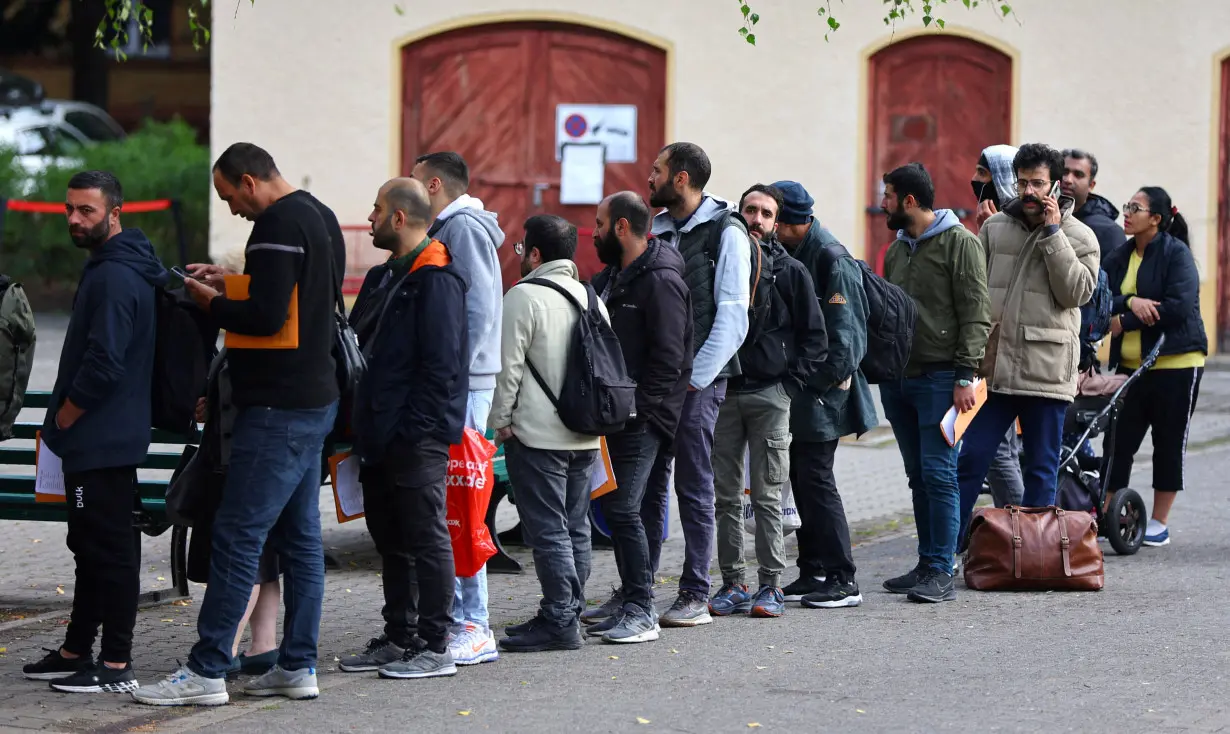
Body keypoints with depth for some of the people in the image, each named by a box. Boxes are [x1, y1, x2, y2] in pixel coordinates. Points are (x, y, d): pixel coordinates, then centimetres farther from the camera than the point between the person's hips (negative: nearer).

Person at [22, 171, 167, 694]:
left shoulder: (115, 277, -19)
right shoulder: (113, 268, 15)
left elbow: (104, 364, -25)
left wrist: (64, 416, -11)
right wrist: (64, 421, 18)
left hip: (103, 442, -11)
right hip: (98, 440, 11)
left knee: (111, 551, -6)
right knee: (91, 547, 17)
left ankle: (117, 666, -4)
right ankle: (76, 652, 26)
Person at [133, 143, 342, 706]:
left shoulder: (278, 225, -16)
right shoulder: (319, 217, 15)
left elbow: (266, 317, -23)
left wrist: (209, 301, -7)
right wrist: (232, 285, 13)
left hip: (277, 408, -10)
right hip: (314, 400, 10)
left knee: (237, 537, -8)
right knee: (300, 536, 12)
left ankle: (206, 672, -8)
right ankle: (298, 666, 14)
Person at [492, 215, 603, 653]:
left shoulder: (524, 296, -12)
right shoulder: (591, 297, 12)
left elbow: (508, 366, -14)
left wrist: (501, 421, -5)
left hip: (537, 435, -8)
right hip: (585, 435, 8)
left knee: (547, 530, -7)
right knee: (575, 529, 13)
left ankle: (558, 621, -9)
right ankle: (571, 613, 17)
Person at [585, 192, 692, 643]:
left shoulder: (661, 281, -14)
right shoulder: (612, 277, 16)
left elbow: (669, 357, -18)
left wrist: (635, 406, -18)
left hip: (643, 419, -9)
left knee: (623, 509, -13)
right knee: (612, 507, 10)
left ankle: (641, 613, -9)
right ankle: (632, 604, 17)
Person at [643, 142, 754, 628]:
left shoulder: (725, 232, -6)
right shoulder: (659, 231, 15)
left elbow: (732, 317, -11)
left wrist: (696, 378, -14)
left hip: (697, 379, -6)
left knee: (695, 488, -3)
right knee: (646, 485, 7)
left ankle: (695, 596, 1)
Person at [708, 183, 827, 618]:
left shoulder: (790, 272, 3)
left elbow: (814, 336, 4)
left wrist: (793, 383, -5)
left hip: (770, 395, -2)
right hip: (721, 393, 2)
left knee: (768, 496, -2)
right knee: (725, 496, 3)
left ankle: (771, 585, 1)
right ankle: (732, 584, 9)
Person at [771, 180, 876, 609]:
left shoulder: (832, 259, -14)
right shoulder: (794, 255, 12)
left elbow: (844, 333, -17)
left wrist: (820, 383, -19)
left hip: (822, 393, -9)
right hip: (798, 392, 9)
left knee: (815, 478, -9)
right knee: (802, 478, 11)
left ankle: (842, 580, -6)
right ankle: (813, 572, 18)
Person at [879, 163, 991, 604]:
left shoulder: (959, 243, -7)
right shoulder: (897, 249, 17)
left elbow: (976, 315, -12)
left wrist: (966, 376, -17)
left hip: (939, 378, -8)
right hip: (898, 377, 8)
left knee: (938, 473, -10)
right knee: (919, 476, 10)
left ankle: (942, 572, -9)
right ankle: (926, 563, 15)